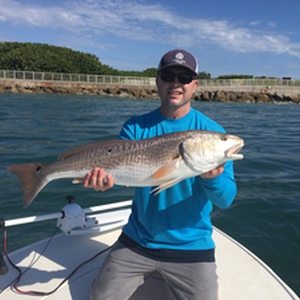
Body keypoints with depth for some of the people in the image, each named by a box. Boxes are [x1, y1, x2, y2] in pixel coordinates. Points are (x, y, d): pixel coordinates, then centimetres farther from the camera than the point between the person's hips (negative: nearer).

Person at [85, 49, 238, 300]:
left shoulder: (212, 132, -10)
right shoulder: (135, 127, -3)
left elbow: (226, 199, -15)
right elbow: (116, 168, -11)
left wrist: (213, 178, -36)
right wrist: (102, 177, -33)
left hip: (191, 247, -1)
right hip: (137, 240, 2)